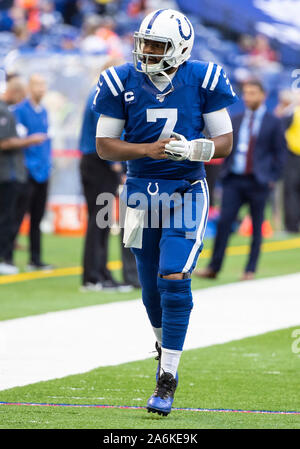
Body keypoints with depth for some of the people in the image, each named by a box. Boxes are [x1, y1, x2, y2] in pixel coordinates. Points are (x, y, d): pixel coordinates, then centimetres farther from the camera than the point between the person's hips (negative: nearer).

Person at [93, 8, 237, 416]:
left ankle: (168, 379, -9)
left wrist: (194, 150, -22)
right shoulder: (122, 82, -4)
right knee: (151, 286, 10)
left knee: (174, 281, -14)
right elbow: (104, 145, -2)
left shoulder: (203, 81, -7)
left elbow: (224, 141, -1)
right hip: (142, 190, 2)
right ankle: (165, 344, 42)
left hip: (186, 191, -2)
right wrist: (149, 150, -18)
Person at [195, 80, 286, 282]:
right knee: (224, 222, -4)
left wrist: (272, 178, -4)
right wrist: (225, 170, 8)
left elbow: (280, 153, 1)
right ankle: (213, 268, -1)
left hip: (258, 182, -3)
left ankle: (250, 270, 11)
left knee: (257, 226, 3)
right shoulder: (236, 120, 11)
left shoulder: (273, 123, 0)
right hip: (234, 180, 3)